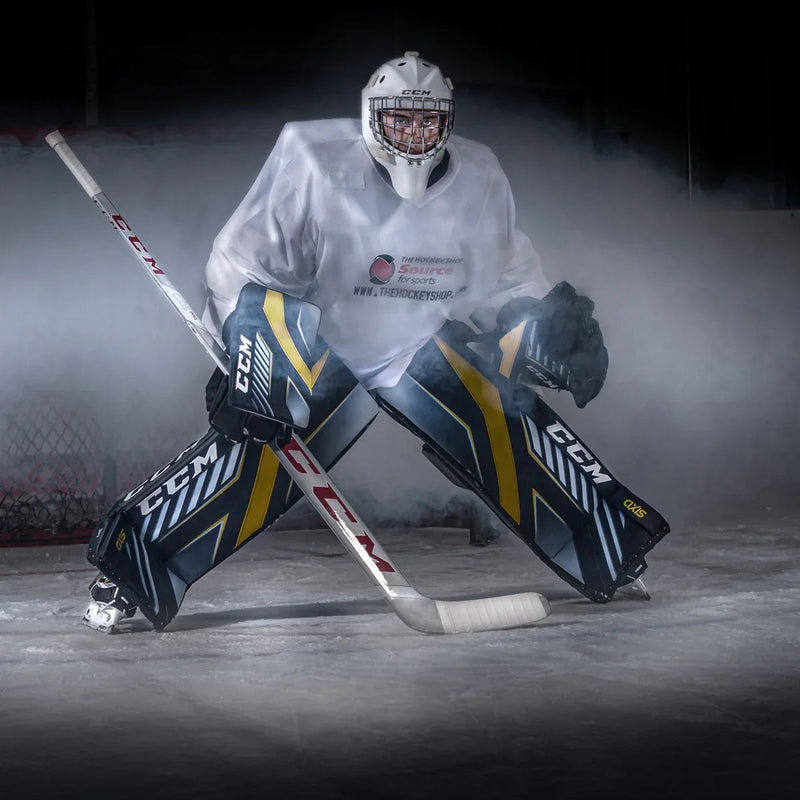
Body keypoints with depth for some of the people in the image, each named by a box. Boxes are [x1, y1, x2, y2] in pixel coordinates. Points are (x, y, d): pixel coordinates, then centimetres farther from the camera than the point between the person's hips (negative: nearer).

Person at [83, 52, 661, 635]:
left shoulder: (479, 181, -9)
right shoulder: (313, 164, -21)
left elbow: (509, 282, 5)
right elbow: (244, 266, -14)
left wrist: (554, 324, -10)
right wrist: (250, 351, -24)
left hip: (427, 347, 3)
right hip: (319, 344, -3)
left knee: (511, 425, -11)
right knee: (254, 447, -21)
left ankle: (612, 551, 6)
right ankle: (128, 568, -13)